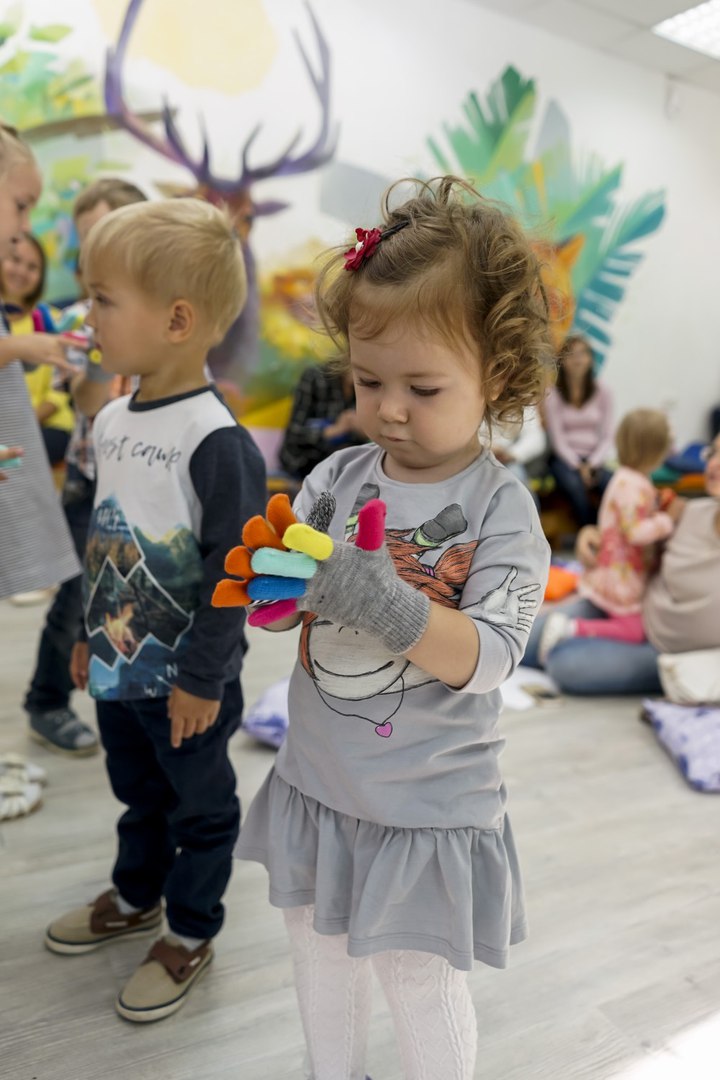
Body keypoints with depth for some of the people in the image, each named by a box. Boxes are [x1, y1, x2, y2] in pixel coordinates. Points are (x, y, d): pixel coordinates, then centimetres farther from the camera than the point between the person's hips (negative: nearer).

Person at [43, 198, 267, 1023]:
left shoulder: (216, 440, -24)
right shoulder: (110, 421, 1)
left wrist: (203, 678, -16)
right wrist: (89, 637, 16)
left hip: (185, 681, -7)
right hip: (118, 668, 7)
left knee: (200, 807, 16)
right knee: (137, 793, 27)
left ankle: (191, 933, 36)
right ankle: (136, 896, 50)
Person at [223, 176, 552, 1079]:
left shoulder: (500, 510, -16)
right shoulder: (338, 478, -6)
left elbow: (488, 657, -21)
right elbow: (277, 607, -3)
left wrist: (394, 610, -37)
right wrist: (273, 582, -25)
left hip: (427, 810, -4)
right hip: (317, 785, 5)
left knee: (423, 986, 15)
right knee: (319, 954, 26)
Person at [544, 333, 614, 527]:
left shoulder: (601, 391, 8)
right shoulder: (552, 393, 1)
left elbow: (607, 436, 5)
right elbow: (557, 438, -3)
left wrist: (593, 464, -11)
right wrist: (578, 466, -14)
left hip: (594, 458, 2)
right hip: (564, 458, -2)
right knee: (574, 486, -36)